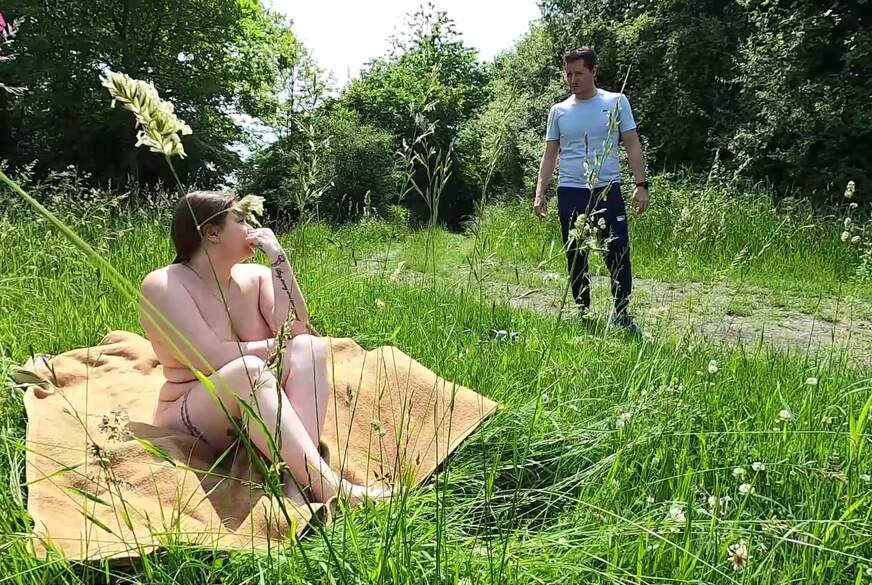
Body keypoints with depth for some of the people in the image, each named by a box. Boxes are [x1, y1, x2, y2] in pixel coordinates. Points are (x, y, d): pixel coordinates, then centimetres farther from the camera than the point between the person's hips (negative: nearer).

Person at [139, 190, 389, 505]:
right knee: (248, 370, -35)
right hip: (193, 422, -6)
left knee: (309, 346, -19)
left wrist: (278, 259, -12)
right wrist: (276, 345, -10)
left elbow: (294, 327, -9)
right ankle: (326, 486, -46)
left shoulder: (255, 277, 7)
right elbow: (212, 359, -22)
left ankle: (299, 477, -38)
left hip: (259, 411, 6)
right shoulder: (163, 286, -11)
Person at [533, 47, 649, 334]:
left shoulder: (616, 102, 2)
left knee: (618, 255, -4)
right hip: (570, 193, 2)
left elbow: (632, 145, 2)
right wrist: (540, 192, 1)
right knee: (576, 258, 8)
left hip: (608, 190, -2)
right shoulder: (558, 111, 8)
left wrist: (641, 185, -6)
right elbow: (550, 155, 11)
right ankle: (583, 314, 21)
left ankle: (621, 314, 11)